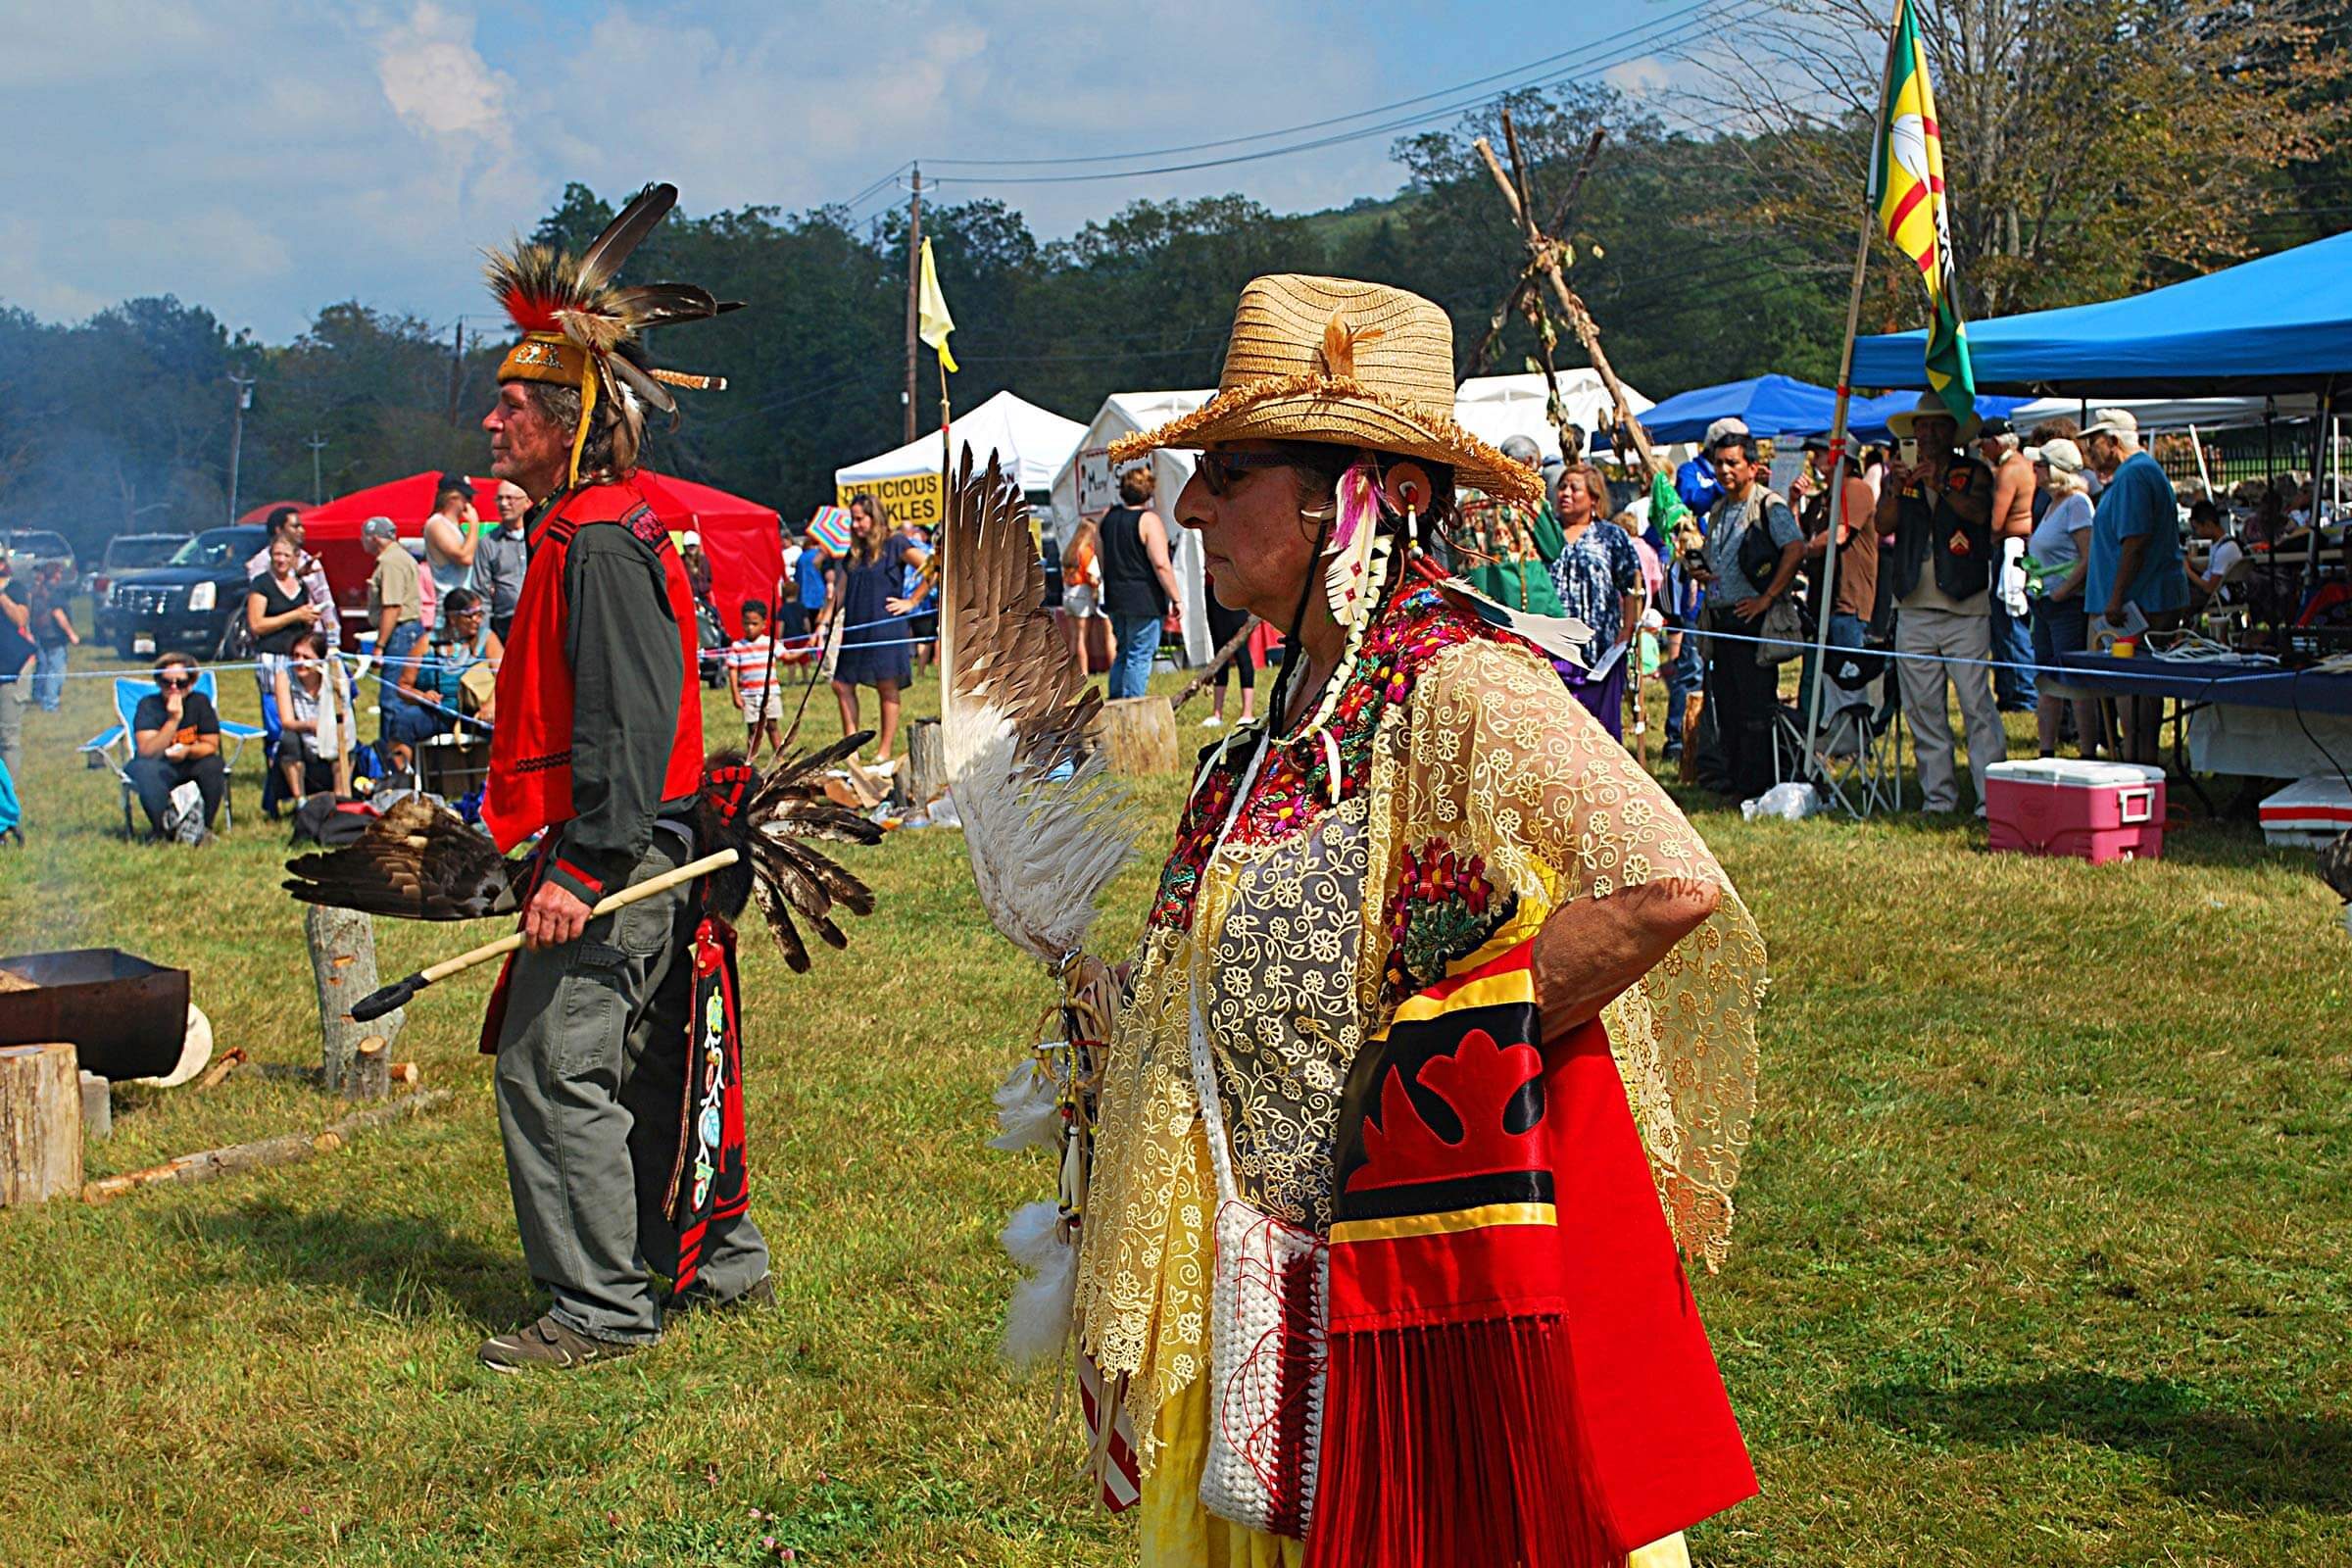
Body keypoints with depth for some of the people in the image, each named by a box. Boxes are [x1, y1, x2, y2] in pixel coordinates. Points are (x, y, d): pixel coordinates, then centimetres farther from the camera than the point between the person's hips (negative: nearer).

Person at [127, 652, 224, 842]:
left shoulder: (200, 702, -8)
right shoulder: (149, 705, -14)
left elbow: (211, 746, -8)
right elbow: (147, 751, -25)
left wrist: (187, 751, -30)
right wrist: (173, 720, -33)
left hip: (191, 763, 2)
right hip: (160, 766, -2)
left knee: (213, 766, -30)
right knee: (146, 771, -35)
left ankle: (206, 828, -12)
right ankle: (161, 832, -17)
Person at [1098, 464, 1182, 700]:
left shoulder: (1108, 516, 8)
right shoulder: (1148, 520, -13)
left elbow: (1101, 557, 17)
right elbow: (1161, 564, -19)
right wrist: (1176, 598, -12)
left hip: (1115, 600, 7)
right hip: (1145, 601, -7)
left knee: (1122, 654, 18)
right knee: (1140, 656, -4)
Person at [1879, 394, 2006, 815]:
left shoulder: (1973, 473, 6)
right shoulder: (1903, 476, 14)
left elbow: (1979, 512, -14)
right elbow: (1884, 524, -1)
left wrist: (1940, 485, -28)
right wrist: (1896, 491, -20)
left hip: (1965, 608, -4)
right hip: (1915, 609, 4)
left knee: (1977, 704, -8)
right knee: (1922, 708, 4)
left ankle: (1992, 795, -7)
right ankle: (1939, 794, 11)